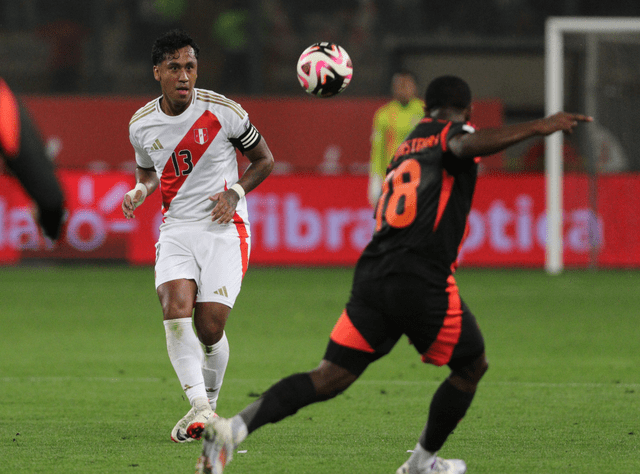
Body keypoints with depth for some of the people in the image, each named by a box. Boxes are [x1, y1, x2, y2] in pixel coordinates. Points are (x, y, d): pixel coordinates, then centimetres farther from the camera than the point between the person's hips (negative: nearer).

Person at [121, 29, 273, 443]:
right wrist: (139, 192, 0)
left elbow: (264, 160, 6)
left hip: (224, 228, -2)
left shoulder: (223, 112, -7)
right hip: (176, 229, 2)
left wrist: (235, 192, -10)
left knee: (210, 327, -12)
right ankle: (200, 409, -25)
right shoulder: (142, 125, 3)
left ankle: (210, 402, 15)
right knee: (175, 307, -24)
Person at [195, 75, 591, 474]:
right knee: (472, 367, 17)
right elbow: (464, 146, -23)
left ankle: (234, 428, -16)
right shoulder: (450, 132, 3)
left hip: (372, 276, 7)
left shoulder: (407, 146, 26)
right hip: (423, 282, -7)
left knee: (330, 378, 2)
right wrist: (536, 128, -29)